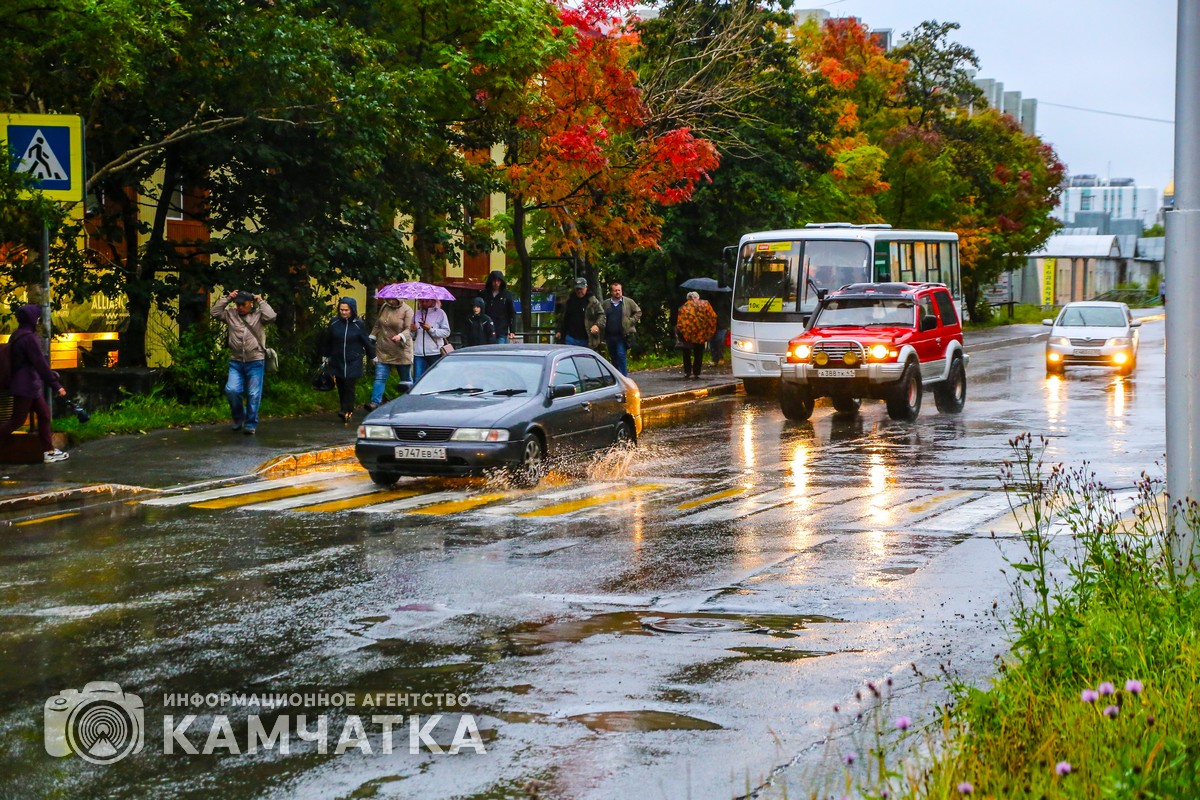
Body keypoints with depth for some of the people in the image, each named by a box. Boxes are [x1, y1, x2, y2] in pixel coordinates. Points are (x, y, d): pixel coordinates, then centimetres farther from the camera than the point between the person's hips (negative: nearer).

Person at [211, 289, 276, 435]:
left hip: (255, 362, -2)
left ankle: (251, 424, 12)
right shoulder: (230, 314, 10)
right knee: (231, 390, -10)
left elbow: (271, 316, -15)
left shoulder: (258, 314, 2)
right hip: (236, 362, 2)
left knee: (254, 395, 0)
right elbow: (214, 312, 3)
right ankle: (239, 417, 14)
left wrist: (261, 301, -5)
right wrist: (227, 298, 1)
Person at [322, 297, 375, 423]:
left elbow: (366, 341, 6)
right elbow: (328, 341, 15)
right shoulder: (334, 323, 1)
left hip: (353, 362, -3)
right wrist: (326, 356, 24)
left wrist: (372, 356, 15)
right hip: (337, 361, 3)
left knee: (349, 386, -11)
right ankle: (346, 411, 15)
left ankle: (347, 411, -8)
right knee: (341, 388, 4)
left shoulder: (359, 324, -5)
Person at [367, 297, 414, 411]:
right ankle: (375, 402, -12)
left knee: (406, 379, 11)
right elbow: (377, 325, 20)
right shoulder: (384, 307, 9)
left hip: (401, 352, -4)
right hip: (383, 351, 4)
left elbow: (409, 329, -14)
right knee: (379, 378, -7)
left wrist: (401, 336, -33)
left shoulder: (407, 310, -7)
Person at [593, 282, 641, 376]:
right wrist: (597, 326, -8)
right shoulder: (606, 304, 10)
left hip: (623, 335, -4)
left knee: (621, 355, -15)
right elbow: (602, 318, 11)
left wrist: (631, 321, -4)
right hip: (610, 336, 4)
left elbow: (638, 312, 9)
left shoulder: (628, 302, 3)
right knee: (613, 357, 10)